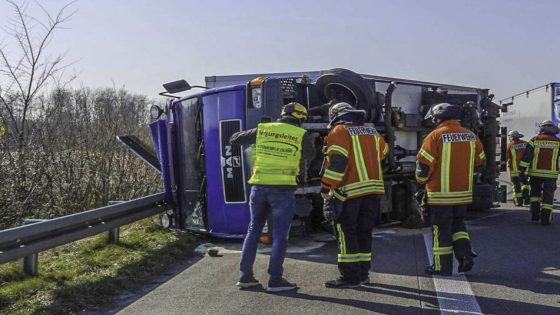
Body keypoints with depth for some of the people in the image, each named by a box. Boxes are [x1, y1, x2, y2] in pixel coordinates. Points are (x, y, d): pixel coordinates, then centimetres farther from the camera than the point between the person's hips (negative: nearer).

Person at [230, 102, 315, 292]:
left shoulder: (262, 129, 7)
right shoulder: (301, 135, -1)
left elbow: (234, 140, 17)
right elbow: (310, 155, 18)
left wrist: (253, 136, 33)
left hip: (259, 187, 4)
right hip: (283, 190, -4)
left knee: (254, 230, 15)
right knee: (280, 235, 5)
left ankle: (245, 276, 18)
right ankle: (275, 280, 5)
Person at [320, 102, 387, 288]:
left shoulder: (339, 131, -5)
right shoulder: (372, 132, 14)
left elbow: (336, 162, -15)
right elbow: (382, 153, 26)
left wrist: (326, 188, -11)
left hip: (350, 191, -6)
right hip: (373, 189, 6)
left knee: (347, 233, 1)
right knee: (364, 232, 15)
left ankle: (350, 276, 1)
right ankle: (363, 273, 22)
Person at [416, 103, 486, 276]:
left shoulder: (435, 136, -12)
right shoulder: (471, 136, 6)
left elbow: (424, 164, -13)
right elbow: (479, 162, 14)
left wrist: (422, 179, 6)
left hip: (440, 193, -5)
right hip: (464, 192, 5)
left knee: (441, 228, 5)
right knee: (458, 223, 23)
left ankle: (442, 266, 12)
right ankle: (466, 255, 12)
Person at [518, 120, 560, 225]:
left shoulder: (534, 140, 0)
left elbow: (526, 157, -4)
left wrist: (522, 171, -2)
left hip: (536, 173, 0)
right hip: (551, 174, 0)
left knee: (535, 192, 18)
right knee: (548, 196, 6)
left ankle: (535, 214, 12)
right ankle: (545, 218, 5)